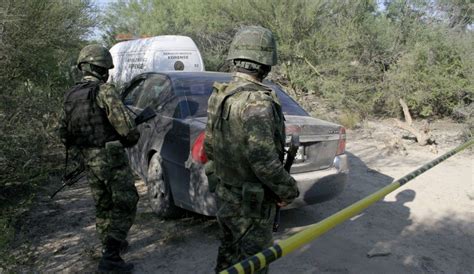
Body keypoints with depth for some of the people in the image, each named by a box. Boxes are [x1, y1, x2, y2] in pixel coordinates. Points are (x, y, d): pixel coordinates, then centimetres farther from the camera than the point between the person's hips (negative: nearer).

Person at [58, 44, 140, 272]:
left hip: (89, 161, 8)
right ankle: (110, 256, 0)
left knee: (103, 205, 20)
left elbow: (64, 133, 14)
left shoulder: (70, 96, 9)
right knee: (125, 205, 2)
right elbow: (126, 127, -21)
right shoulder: (104, 91, -15)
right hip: (111, 159, -7)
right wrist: (132, 138, 0)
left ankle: (110, 246, 33)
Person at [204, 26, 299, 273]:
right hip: (252, 202, -8)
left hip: (225, 193, 8)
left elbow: (209, 146, 9)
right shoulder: (257, 101, -25)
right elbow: (264, 160, -29)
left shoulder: (219, 97, 2)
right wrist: (289, 191, -13)